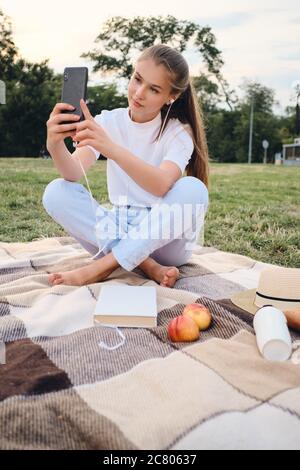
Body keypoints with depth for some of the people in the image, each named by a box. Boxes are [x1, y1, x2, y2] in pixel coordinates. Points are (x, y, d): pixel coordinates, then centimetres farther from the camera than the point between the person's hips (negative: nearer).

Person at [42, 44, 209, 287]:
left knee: (193, 189, -31)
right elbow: (74, 175, -16)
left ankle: (103, 266, -24)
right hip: (117, 231, 3)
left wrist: (111, 148, -44)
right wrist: (56, 146, -38)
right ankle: (148, 267, -23)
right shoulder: (109, 121, 0)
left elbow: (162, 185, -31)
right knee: (57, 192, -18)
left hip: (162, 237, -2)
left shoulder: (179, 132, -8)